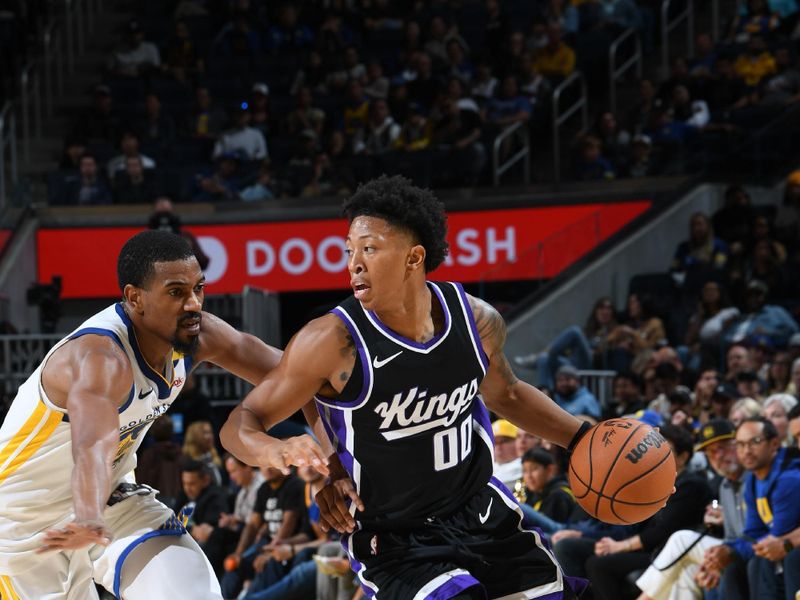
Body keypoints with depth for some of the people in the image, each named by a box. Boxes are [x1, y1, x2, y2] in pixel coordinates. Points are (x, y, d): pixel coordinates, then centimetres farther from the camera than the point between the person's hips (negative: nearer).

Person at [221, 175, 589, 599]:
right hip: (395, 544, -5)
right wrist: (275, 450, -39)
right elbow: (240, 425, -16)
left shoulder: (475, 319, -8)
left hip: (483, 514, 5)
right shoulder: (334, 342, -22)